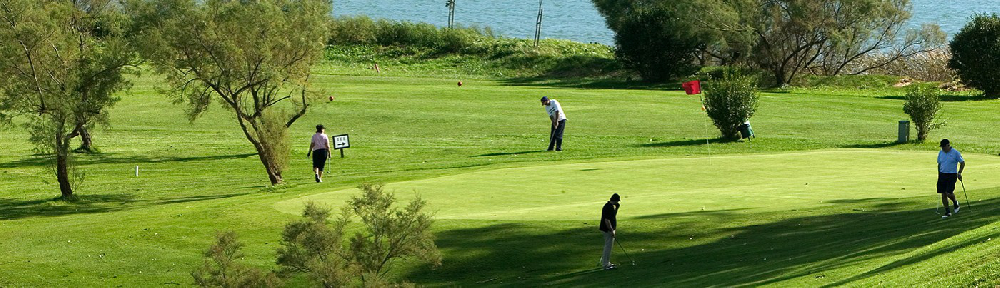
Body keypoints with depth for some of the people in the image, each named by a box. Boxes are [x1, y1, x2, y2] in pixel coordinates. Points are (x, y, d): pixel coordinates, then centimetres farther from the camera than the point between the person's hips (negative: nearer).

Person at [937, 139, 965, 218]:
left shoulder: (955, 153, -7)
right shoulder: (940, 153, 8)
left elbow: (962, 162, -1)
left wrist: (959, 172, -11)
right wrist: (939, 175, 15)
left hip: (952, 175, -5)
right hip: (942, 175, 5)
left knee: (949, 193, -16)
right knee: (943, 194, 1)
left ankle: (955, 202, 17)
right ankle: (947, 212, 10)